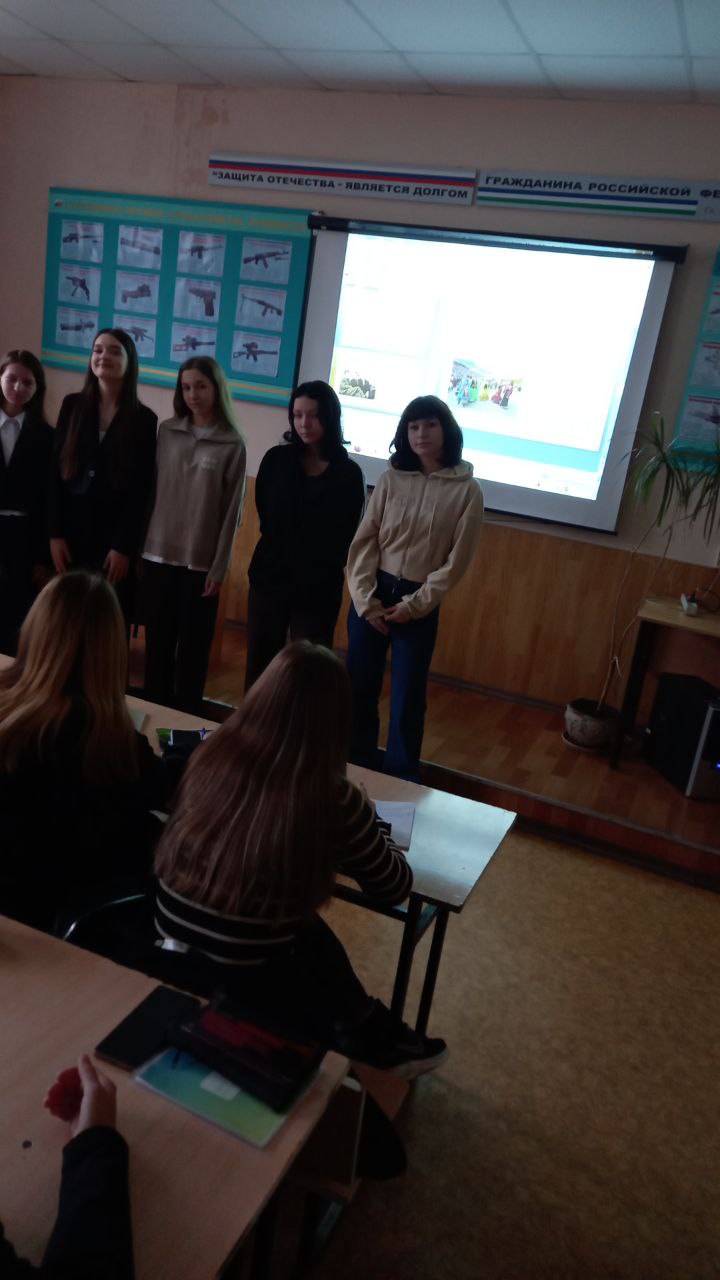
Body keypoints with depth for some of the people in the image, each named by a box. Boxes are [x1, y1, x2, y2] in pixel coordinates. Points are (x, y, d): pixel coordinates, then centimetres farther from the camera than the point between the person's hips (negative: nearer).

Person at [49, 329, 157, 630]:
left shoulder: (143, 418, -2)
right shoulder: (72, 405, 5)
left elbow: (141, 490, -4)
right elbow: (56, 471, 3)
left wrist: (124, 546, -10)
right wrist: (55, 533, -4)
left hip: (115, 533, -2)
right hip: (72, 528, 2)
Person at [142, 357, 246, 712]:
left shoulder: (232, 444, -4)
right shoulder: (167, 431, 4)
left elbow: (231, 511, -4)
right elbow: (152, 490, 6)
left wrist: (219, 568, -6)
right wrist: (139, 547, 4)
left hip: (201, 562, -2)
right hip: (158, 555, 3)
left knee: (193, 645, 6)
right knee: (157, 642, 10)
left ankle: (185, 717, 22)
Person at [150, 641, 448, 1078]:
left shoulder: (213, 755, -9)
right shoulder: (332, 799, -20)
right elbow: (396, 889, -4)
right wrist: (361, 819, 11)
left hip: (169, 957, 4)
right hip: (247, 988, -4)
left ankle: (369, 1034, 40)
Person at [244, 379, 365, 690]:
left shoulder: (348, 474, -4)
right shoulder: (276, 459, 0)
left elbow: (344, 538, 1)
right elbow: (265, 518, 4)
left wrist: (322, 570, 0)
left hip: (318, 589, -2)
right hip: (269, 578, 2)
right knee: (259, 667, 11)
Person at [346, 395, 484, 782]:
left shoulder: (467, 491, -4)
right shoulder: (391, 479, 1)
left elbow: (456, 561, -5)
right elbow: (363, 541, 0)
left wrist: (414, 605, -9)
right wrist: (365, 598, -9)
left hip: (420, 605, -2)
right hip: (371, 595, 2)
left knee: (407, 697, 4)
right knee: (359, 686, 10)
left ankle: (400, 778, 23)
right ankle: (355, 765, 29)